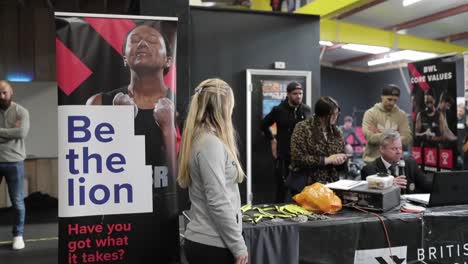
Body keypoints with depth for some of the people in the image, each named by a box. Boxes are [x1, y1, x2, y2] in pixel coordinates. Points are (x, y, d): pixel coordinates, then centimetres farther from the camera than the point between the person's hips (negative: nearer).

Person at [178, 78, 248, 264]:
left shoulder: (200, 138, 9)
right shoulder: (211, 144, -19)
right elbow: (218, 203, -22)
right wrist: (238, 246, -16)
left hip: (203, 240, 9)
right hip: (213, 245, -9)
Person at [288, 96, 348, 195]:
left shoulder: (336, 131, 7)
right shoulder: (302, 128, -9)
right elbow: (299, 158, -17)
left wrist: (341, 159, -8)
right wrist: (326, 160, -18)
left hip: (331, 184, 5)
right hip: (306, 185, -4)